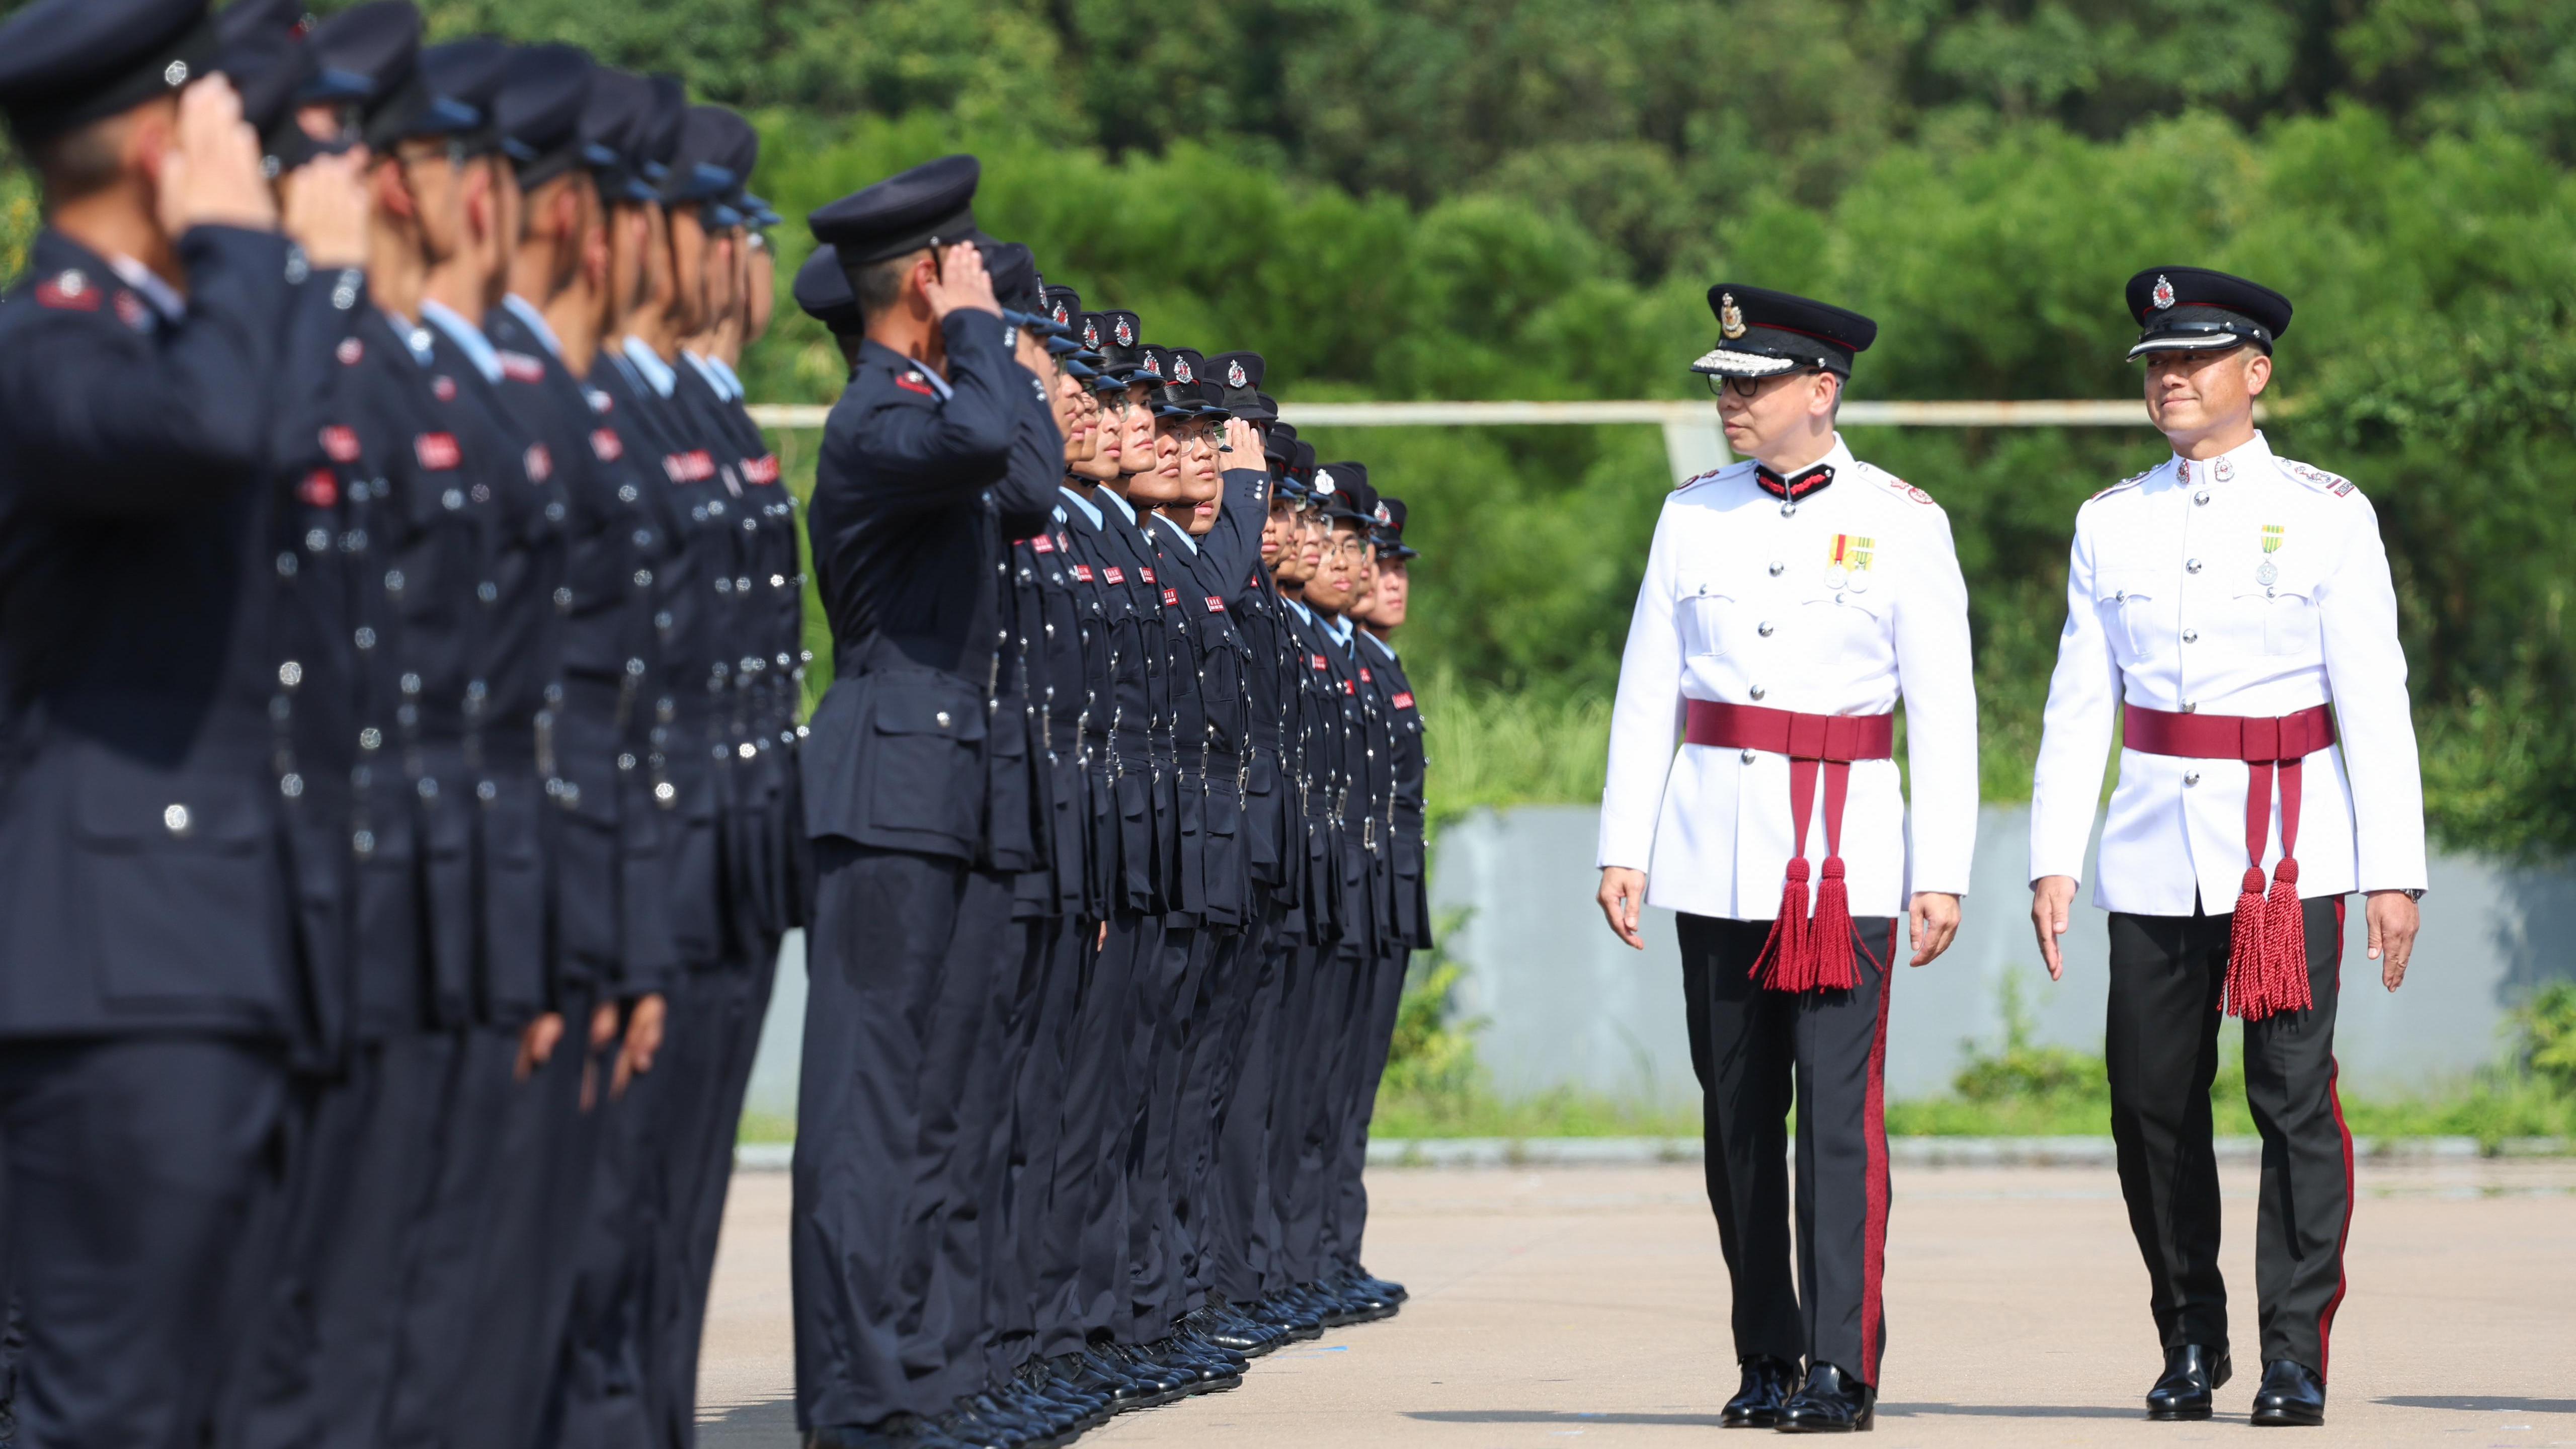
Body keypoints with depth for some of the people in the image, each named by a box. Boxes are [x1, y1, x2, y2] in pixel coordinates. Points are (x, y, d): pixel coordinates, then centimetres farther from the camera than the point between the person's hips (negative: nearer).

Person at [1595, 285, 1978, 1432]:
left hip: (1844, 853, -4)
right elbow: (1648, 690, 10)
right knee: (1738, 1112, 6)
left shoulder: (1901, 522, -1)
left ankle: (1842, 1368, -9)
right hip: (1715, 847, 4)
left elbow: (1943, 709, -2)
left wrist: (1942, 872, -8)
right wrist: (1624, 847, 4)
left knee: (1838, 1111, -10)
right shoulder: (1693, 514, 9)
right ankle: (1765, 1361, 13)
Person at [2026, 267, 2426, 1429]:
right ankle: (2190, 1344, 17)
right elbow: (2080, 705, 10)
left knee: (2294, 1096, -9)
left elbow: (2374, 702, -2)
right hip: (2157, 852, 3)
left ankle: (2295, 1354, -4)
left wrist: (2394, 872, -7)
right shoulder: (2111, 524, 9)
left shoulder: (2328, 515, 0)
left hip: (2290, 849, -3)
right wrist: (2054, 859, 2)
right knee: (2153, 1102, 2)